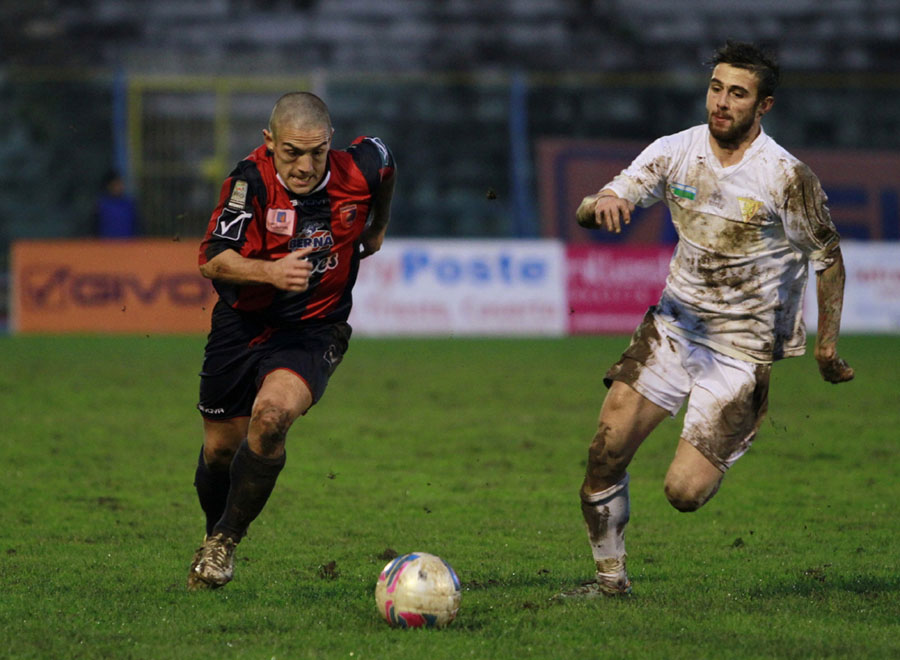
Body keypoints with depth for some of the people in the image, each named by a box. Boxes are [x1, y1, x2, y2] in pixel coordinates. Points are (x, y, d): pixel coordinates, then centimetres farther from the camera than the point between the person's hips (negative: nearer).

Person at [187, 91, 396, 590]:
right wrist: (270, 272, -40)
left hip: (313, 329, -1)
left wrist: (377, 230, 23)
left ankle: (226, 541, -10)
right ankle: (214, 538, 42)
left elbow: (385, 163, 11)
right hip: (241, 324, 1)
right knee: (220, 447, 10)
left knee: (272, 413, -28)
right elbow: (212, 261, -23)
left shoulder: (359, 169, -15)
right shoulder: (252, 179, -21)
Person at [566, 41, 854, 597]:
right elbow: (589, 212, -6)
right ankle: (610, 577, 10)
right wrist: (601, 205, -31)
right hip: (676, 325, 4)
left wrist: (827, 345, -5)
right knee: (606, 449, -9)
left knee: (685, 492, -11)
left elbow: (828, 255, -1)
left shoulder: (788, 178, -14)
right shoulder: (675, 153, -4)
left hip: (743, 349, -4)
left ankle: (734, 444, 23)